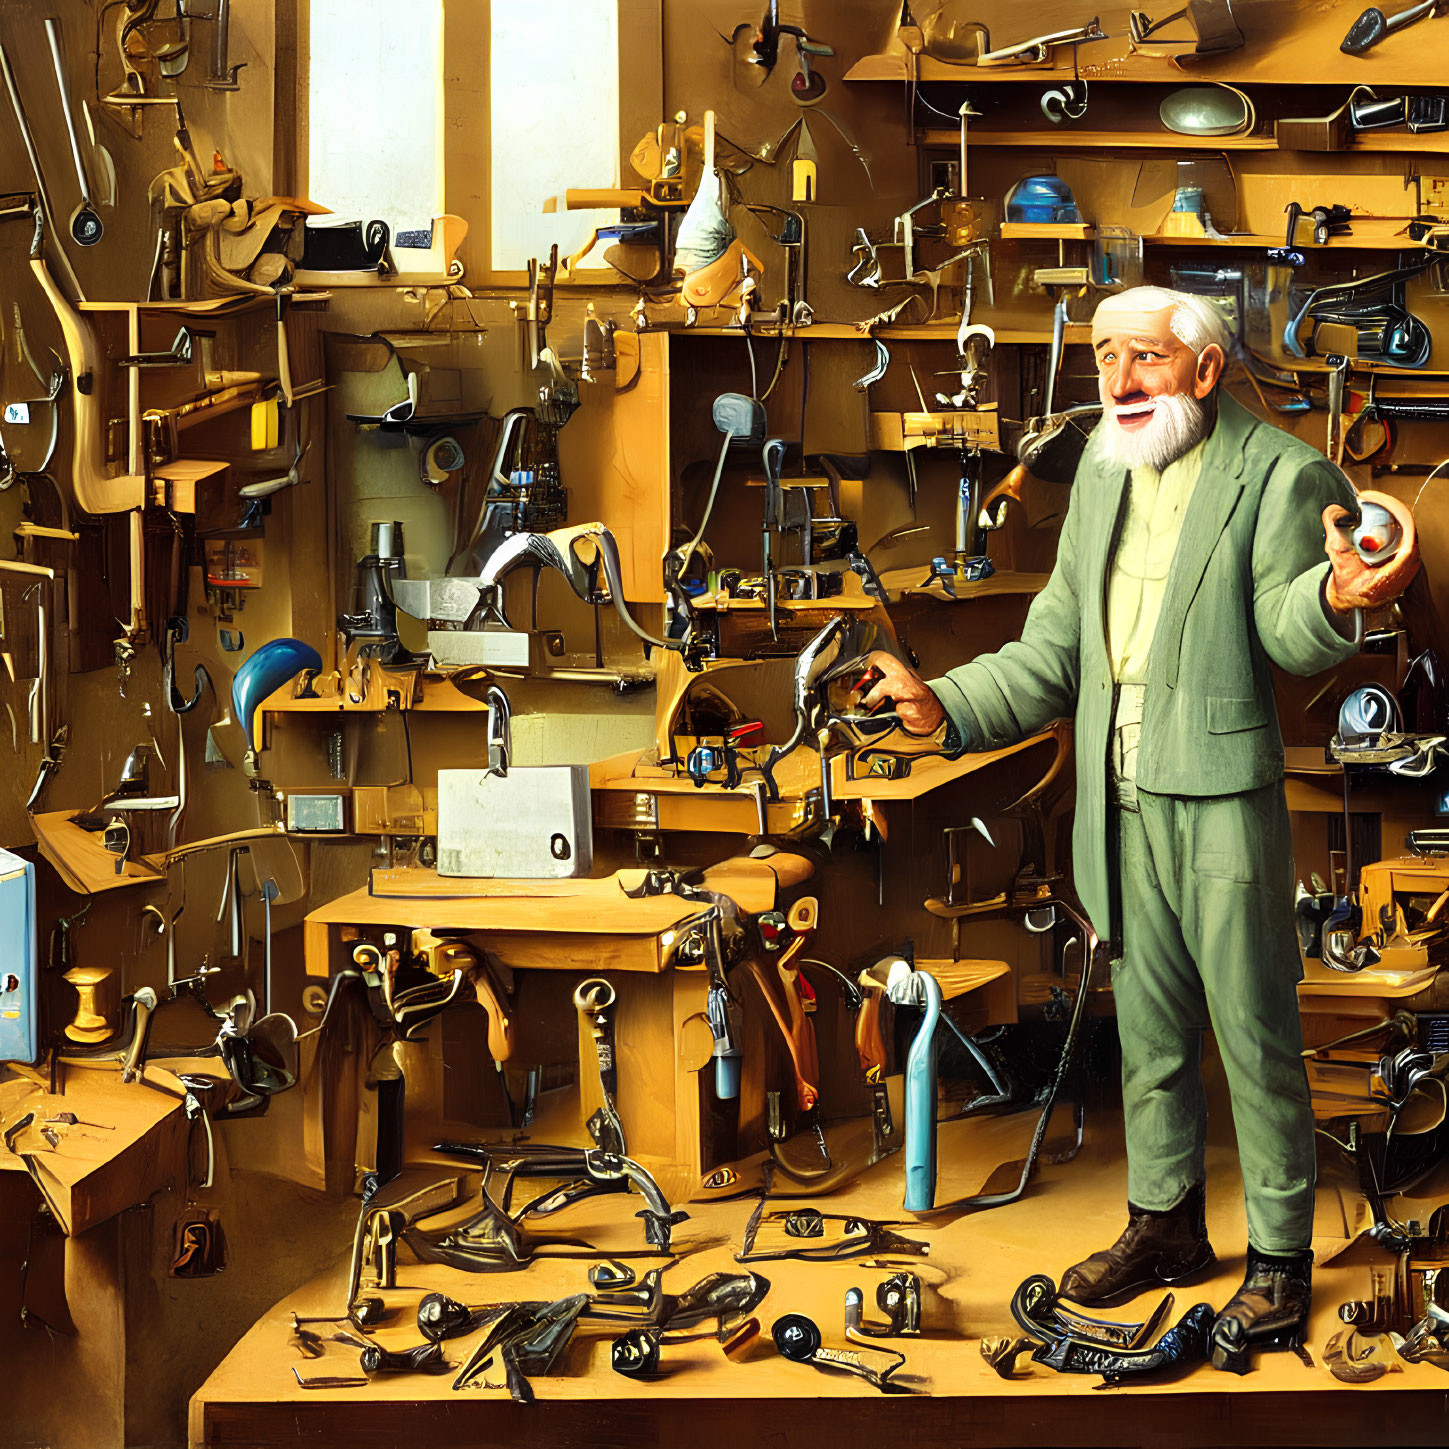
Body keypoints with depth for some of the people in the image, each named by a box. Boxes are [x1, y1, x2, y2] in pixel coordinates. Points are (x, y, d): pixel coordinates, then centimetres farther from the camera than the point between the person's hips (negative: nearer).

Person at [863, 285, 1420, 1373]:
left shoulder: (1278, 475, -10)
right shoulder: (1104, 471, 10)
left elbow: (1288, 631, -18)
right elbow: (1056, 648, 12)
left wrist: (1336, 598, -40)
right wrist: (950, 707, 1)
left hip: (1226, 801, -6)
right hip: (1123, 802, 6)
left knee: (1257, 1038, 3)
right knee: (1149, 1029, 19)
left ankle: (1280, 1262, 18)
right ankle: (1167, 1223, 37)